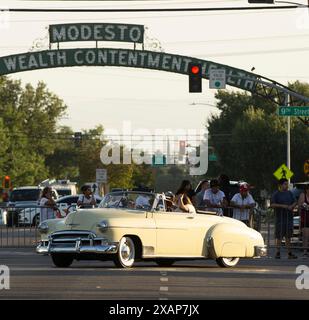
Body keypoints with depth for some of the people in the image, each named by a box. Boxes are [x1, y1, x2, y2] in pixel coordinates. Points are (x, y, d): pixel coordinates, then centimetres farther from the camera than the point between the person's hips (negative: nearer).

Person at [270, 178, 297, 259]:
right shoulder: (276, 194, -2)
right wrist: (282, 206, -21)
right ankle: (278, 253, 1)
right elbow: (272, 205, -11)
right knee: (279, 236, -3)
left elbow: (295, 202, 11)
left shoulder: (289, 193, 12)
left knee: (288, 236, 4)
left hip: (289, 217, 4)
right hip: (280, 217, -4)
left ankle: (289, 253, 5)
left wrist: (291, 206, -10)